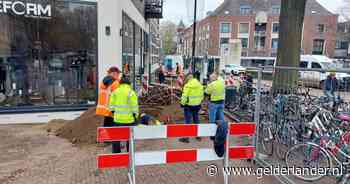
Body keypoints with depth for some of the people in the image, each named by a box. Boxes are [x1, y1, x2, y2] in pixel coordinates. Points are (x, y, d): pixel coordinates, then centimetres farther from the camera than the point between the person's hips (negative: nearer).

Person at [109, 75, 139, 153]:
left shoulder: (115, 92, 5)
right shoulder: (131, 92, -7)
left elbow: (111, 106, 6)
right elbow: (134, 107, -8)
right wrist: (135, 117, 1)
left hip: (117, 119, 3)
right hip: (129, 119, -3)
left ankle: (115, 153, 21)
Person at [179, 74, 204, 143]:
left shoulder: (188, 85, -15)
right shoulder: (199, 84, 6)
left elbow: (185, 96, -17)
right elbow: (202, 95, 12)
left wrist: (182, 103, -4)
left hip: (189, 105, -6)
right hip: (197, 105, 6)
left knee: (188, 121, 0)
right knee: (196, 120, 18)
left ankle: (186, 137, 5)